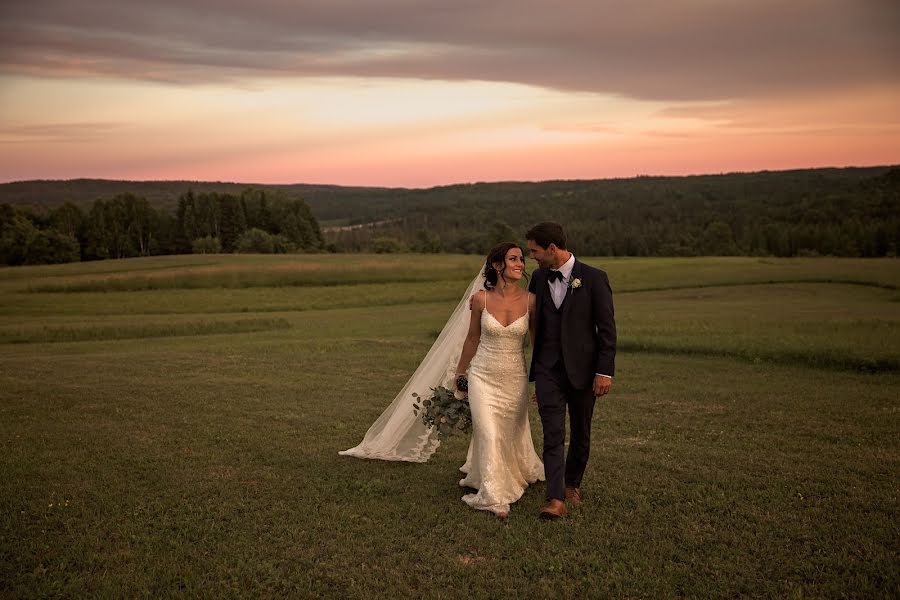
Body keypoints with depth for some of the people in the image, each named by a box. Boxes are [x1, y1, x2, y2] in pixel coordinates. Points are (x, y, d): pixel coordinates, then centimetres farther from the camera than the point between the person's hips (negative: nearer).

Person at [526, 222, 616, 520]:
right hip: (548, 369, 2)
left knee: (580, 434, 12)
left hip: (582, 369, -2)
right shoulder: (538, 278, 5)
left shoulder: (594, 278, -8)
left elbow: (607, 328, -8)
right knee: (553, 434, -6)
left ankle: (572, 484, 33)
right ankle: (555, 499, -8)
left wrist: (605, 371, -12)